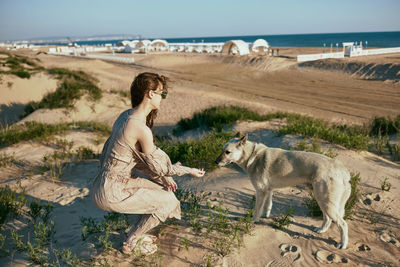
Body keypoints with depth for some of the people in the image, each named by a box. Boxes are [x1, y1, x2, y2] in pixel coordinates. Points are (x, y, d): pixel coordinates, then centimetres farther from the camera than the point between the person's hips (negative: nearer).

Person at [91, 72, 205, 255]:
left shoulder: (126, 115, 4)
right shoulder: (142, 129, -26)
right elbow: (157, 165, -13)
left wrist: (162, 177, 8)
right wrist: (189, 171, 1)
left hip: (107, 182, 9)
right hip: (112, 193, -9)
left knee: (163, 187, 18)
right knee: (168, 201, 0)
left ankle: (138, 234, 31)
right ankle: (131, 243, 15)